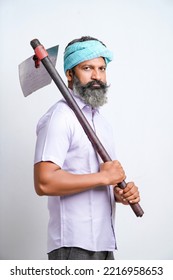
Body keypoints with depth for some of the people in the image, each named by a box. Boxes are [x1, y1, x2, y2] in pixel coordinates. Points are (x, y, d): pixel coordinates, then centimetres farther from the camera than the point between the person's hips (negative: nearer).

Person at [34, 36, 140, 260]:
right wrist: (104, 177, -16)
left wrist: (120, 193, 1)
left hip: (104, 242, 8)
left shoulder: (101, 121, 16)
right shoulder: (59, 117, -12)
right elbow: (44, 183, -24)